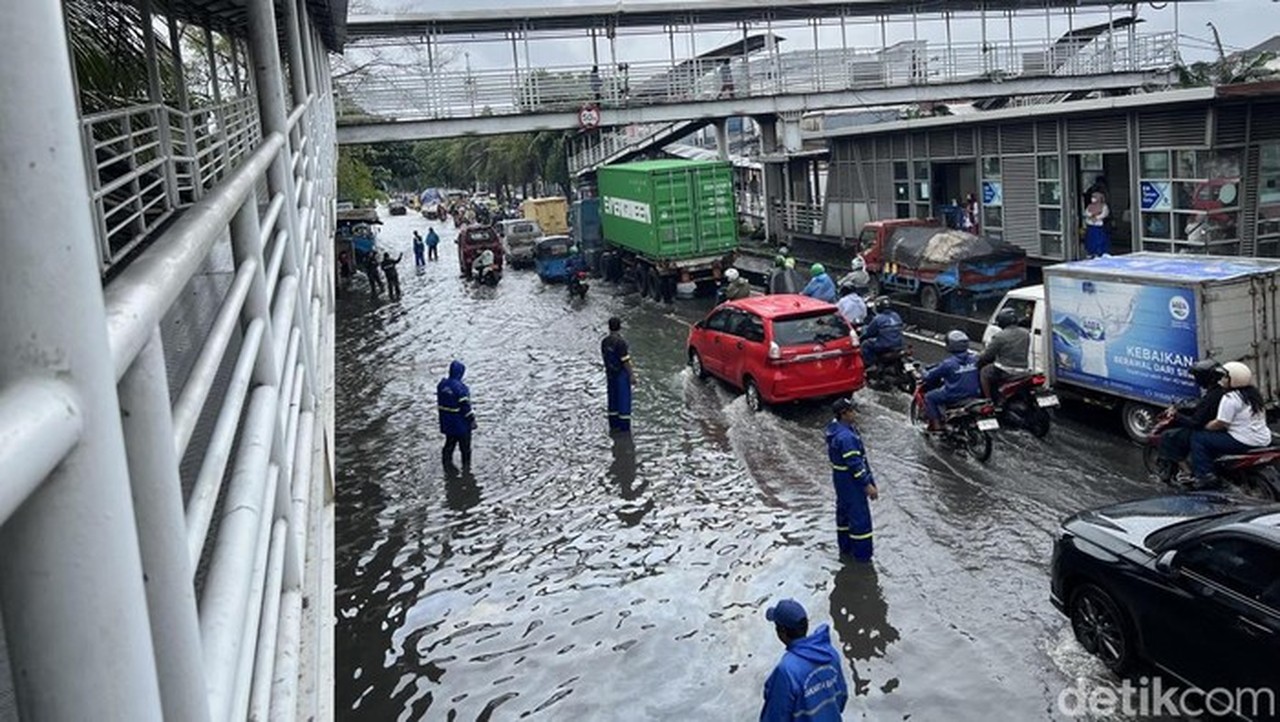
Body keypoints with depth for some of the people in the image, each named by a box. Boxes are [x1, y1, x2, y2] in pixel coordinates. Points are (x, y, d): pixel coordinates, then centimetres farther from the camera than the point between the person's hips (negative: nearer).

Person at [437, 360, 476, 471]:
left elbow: (439, 403, 8)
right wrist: (472, 420, -12)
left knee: (450, 442, 21)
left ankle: (447, 463, 28)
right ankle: (466, 465, 25)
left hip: (447, 423, 6)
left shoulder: (441, 385, -3)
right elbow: (466, 406, -22)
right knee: (465, 445, 12)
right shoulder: (460, 388, -26)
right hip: (461, 423, -6)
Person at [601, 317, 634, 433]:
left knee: (613, 398, 15)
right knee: (623, 399, 2)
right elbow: (625, 361, -20)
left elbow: (604, 357, 9)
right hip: (622, 373, -7)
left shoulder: (604, 342, 0)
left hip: (610, 374, 7)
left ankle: (614, 424, 22)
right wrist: (631, 375, -13)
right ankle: (624, 427, 8)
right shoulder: (621, 342, -22)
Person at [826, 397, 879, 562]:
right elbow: (854, 464, -26)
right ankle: (862, 555, 10)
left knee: (844, 511, 21)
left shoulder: (835, 427, 2)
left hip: (840, 478, 10)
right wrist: (868, 485, -18)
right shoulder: (845, 437, -30)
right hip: (850, 481, -10)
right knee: (859, 516, 1)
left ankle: (845, 547, 35)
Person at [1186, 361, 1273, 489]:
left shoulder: (1230, 398, -15)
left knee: (1198, 437, -4)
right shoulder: (1255, 394, 15)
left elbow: (1220, 423, -17)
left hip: (1244, 443, -10)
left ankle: (1204, 476, -10)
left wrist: (1201, 427, 1)